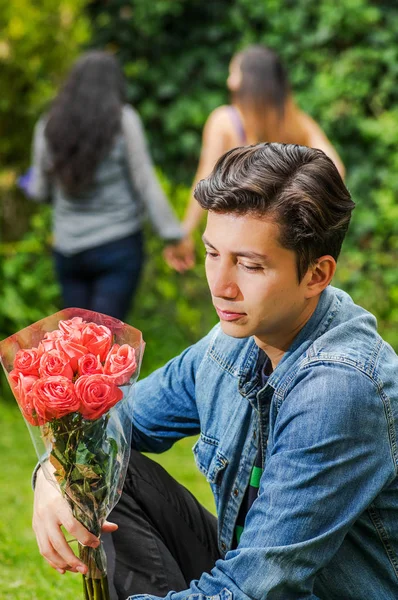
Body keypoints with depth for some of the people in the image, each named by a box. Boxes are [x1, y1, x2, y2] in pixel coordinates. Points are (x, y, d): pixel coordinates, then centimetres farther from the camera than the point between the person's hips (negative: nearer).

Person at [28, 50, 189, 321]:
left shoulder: (49, 127, 2)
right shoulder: (123, 120, -7)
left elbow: (41, 191, 10)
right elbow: (145, 182, -9)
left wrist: (32, 185, 34)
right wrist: (173, 234, -3)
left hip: (68, 249, 3)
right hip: (118, 246, -3)